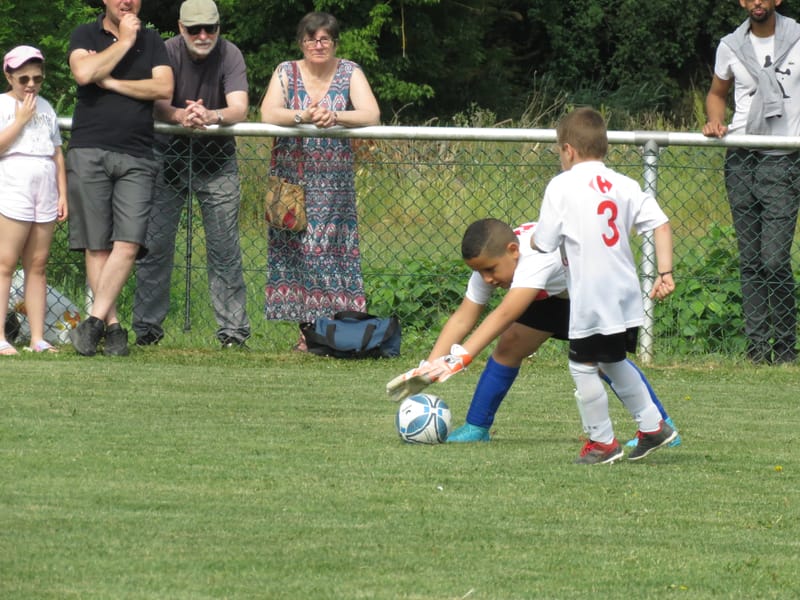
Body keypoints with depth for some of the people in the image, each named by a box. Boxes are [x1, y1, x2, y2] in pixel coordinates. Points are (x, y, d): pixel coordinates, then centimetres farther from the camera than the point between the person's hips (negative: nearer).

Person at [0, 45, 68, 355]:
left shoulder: (45, 107, 18)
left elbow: (57, 154, 21)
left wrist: (63, 194, 15)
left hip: (44, 196, 6)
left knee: (38, 266, 5)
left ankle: (37, 338, 4)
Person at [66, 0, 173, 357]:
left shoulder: (151, 41, 14)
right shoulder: (85, 36, 9)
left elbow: (164, 88, -2)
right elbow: (84, 73, -13)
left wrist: (110, 82, -6)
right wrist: (124, 41, -6)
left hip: (137, 157, 1)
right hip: (89, 152, -1)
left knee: (128, 243, -12)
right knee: (97, 246, -3)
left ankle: (94, 321, -9)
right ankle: (113, 327, -1)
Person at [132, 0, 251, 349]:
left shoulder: (229, 56, -11)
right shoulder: (168, 53, -10)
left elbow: (239, 109, -23)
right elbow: (158, 104, -21)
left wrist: (211, 116, -45)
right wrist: (180, 115, -44)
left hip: (217, 162, 0)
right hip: (169, 159, 0)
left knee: (225, 251, -1)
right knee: (155, 246, -3)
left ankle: (233, 330, 3)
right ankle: (147, 327, 5)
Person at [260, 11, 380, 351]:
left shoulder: (350, 73, 3)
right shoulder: (286, 73, 4)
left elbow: (372, 115, -11)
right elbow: (268, 114, -12)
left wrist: (335, 116, -29)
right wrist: (302, 116, -30)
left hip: (335, 183, 0)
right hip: (292, 180, 0)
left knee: (334, 253, -7)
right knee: (297, 252, -5)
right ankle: (307, 332, -2)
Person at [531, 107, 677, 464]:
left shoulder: (562, 186, -7)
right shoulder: (625, 186, 6)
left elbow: (543, 243, -6)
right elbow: (660, 224, 0)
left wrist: (532, 240, 17)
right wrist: (665, 273, 1)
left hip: (590, 297, -6)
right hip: (626, 295, 6)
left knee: (583, 365, 8)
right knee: (614, 362, 24)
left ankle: (602, 441, 14)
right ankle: (652, 426, 27)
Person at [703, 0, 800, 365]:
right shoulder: (730, 47, 11)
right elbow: (717, 93, 26)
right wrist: (715, 122, 4)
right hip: (740, 160, 4)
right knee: (750, 261, 4)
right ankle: (757, 346, 7)